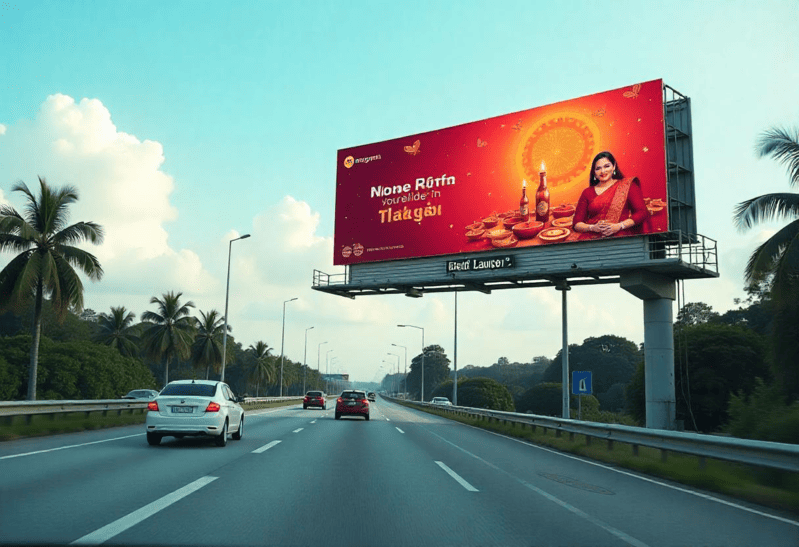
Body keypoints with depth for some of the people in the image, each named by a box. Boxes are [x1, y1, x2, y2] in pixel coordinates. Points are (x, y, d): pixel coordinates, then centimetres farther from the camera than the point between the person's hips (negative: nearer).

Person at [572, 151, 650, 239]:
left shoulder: (627, 185, 12)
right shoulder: (587, 193, 16)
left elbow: (643, 213, 3)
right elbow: (577, 224, 11)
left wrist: (619, 226, -10)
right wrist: (593, 227, -10)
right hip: (592, 238, 2)